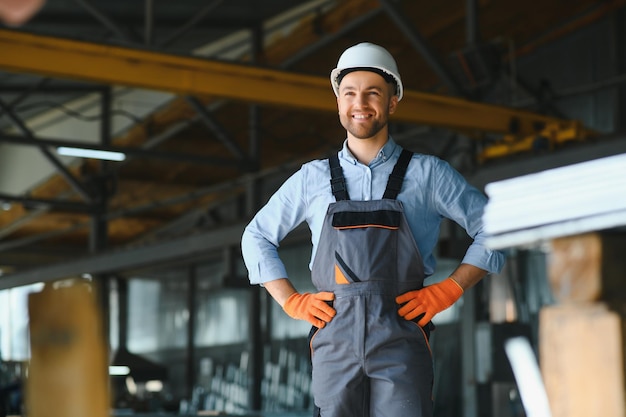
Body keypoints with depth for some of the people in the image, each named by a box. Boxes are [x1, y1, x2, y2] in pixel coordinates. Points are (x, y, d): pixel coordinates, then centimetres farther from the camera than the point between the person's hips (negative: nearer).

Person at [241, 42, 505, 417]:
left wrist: (448, 291, 1)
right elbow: (257, 237, 24)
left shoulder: (427, 174, 9)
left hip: (401, 342, -2)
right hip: (335, 340, 2)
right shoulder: (313, 179, 14)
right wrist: (291, 301, 12)